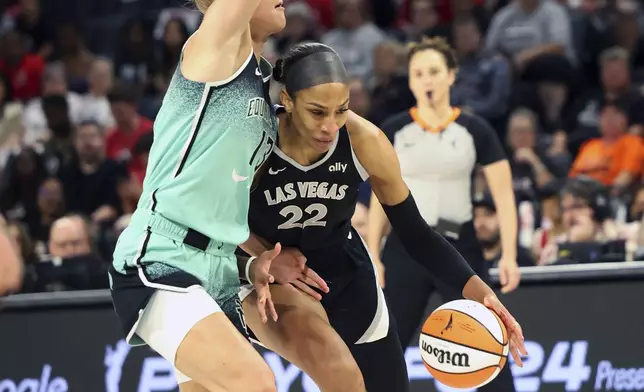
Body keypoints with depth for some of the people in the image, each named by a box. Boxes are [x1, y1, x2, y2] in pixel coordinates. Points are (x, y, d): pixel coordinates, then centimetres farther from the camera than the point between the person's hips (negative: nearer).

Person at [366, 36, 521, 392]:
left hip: (460, 249, -1)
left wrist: (509, 255, -11)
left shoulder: (475, 131, -2)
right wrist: (373, 256, 2)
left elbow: (504, 196, -2)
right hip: (405, 249, 1)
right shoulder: (393, 132, 2)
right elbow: (380, 198, 7)